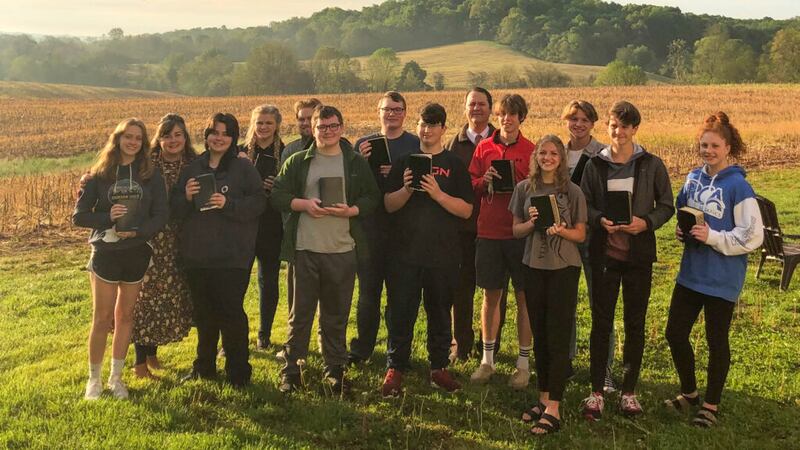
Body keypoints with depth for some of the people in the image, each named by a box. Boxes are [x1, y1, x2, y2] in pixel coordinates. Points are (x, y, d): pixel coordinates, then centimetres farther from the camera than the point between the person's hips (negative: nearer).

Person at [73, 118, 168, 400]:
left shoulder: (151, 175, 1)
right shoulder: (99, 175, -1)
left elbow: (160, 215, -3)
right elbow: (79, 215, -3)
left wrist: (137, 231, -20)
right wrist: (108, 218, -21)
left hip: (137, 254, 1)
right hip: (105, 253, -1)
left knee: (125, 316, 12)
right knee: (102, 318, 2)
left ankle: (116, 377, 25)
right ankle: (94, 379, 18)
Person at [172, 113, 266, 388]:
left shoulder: (244, 168, -1)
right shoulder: (192, 169, 10)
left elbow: (258, 203, -10)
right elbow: (175, 209, 9)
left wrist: (228, 204, -21)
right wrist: (186, 197, -11)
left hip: (233, 256, -4)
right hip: (196, 255, 4)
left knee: (231, 313, -3)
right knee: (204, 313, 15)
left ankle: (238, 372, 11)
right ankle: (204, 367, 30)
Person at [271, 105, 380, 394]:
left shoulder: (357, 163, 7)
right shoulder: (298, 162, 7)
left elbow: (373, 198, 5)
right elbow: (277, 195, 3)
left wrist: (350, 211, -13)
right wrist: (303, 204, -14)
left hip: (343, 251, 1)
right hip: (305, 249, 0)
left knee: (336, 315, 10)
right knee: (300, 313, 6)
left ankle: (334, 369, 22)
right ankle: (290, 368, 18)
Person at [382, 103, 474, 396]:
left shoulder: (455, 165, 4)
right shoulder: (404, 162, 9)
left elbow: (466, 210, -3)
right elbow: (389, 205, 4)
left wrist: (438, 194, -17)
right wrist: (407, 189, -14)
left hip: (443, 254, 0)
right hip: (405, 253, 1)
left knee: (440, 313, 10)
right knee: (400, 313, 2)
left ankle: (439, 368, 23)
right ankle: (395, 369, 12)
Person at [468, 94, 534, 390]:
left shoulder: (532, 150, 1)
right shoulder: (484, 148, 7)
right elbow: (470, 185, 9)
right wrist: (484, 181, -12)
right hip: (489, 231, 2)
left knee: (524, 297, 4)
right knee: (491, 295, 10)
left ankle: (524, 363, 16)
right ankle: (487, 360, 22)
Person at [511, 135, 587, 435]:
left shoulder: (573, 191, -3)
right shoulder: (524, 188, 5)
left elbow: (581, 234, 0)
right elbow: (516, 230, 7)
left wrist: (561, 230, -20)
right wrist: (532, 223, -14)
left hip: (564, 269, -3)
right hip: (533, 267, 3)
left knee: (557, 338, -3)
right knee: (539, 336, 11)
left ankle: (553, 409, 0)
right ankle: (543, 398, 24)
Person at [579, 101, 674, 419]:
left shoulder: (652, 165, 0)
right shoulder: (595, 165, 3)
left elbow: (667, 206, 3)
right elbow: (583, 205, 5)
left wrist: (646, 223, -15)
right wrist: (600, 220, -15)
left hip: (639, 254, 0)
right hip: (604, 253, 0)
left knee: (635, 323, 8)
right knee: (601, 321, 4)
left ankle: (629, 391, 21)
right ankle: (596, 391, 14)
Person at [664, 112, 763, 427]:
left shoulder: (738, 186, -15)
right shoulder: (693, 178, 4)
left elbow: (752, 236, -16)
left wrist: (712, 237, -22)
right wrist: (681, 231, 0)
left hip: (721, 279, -6)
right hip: (690, 272, 6)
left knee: (716, 342, 8)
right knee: (675, 334, 11)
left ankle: (711, 405, 27)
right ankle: (689, 393, 34)